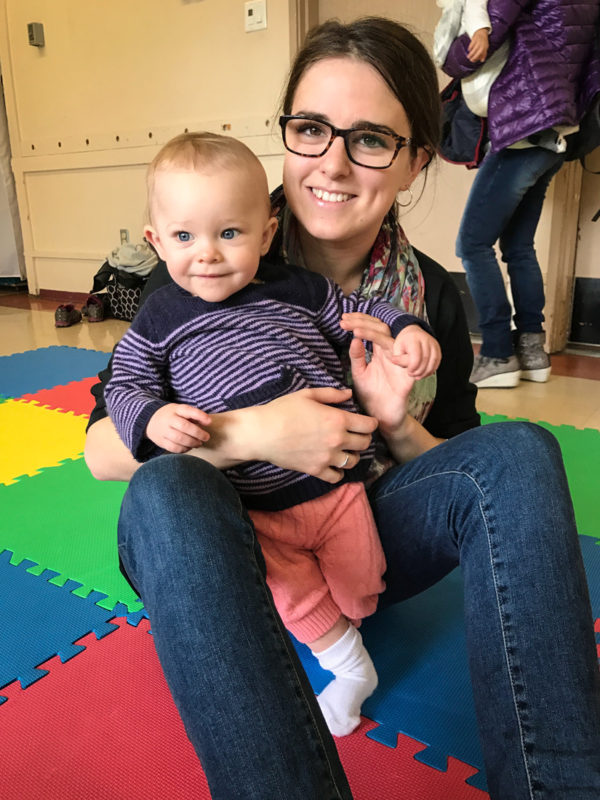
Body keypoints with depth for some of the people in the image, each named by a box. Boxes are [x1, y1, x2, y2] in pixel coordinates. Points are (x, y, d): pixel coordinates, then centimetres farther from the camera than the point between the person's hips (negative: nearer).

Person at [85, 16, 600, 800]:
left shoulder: (432, 297, -2)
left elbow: (456, 475, 4)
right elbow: (102, 448, -12)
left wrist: (398, 424, -18)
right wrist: (250, 433, -27)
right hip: (224, 548, -1)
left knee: (519, 452, -22)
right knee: (166, 488, -36)